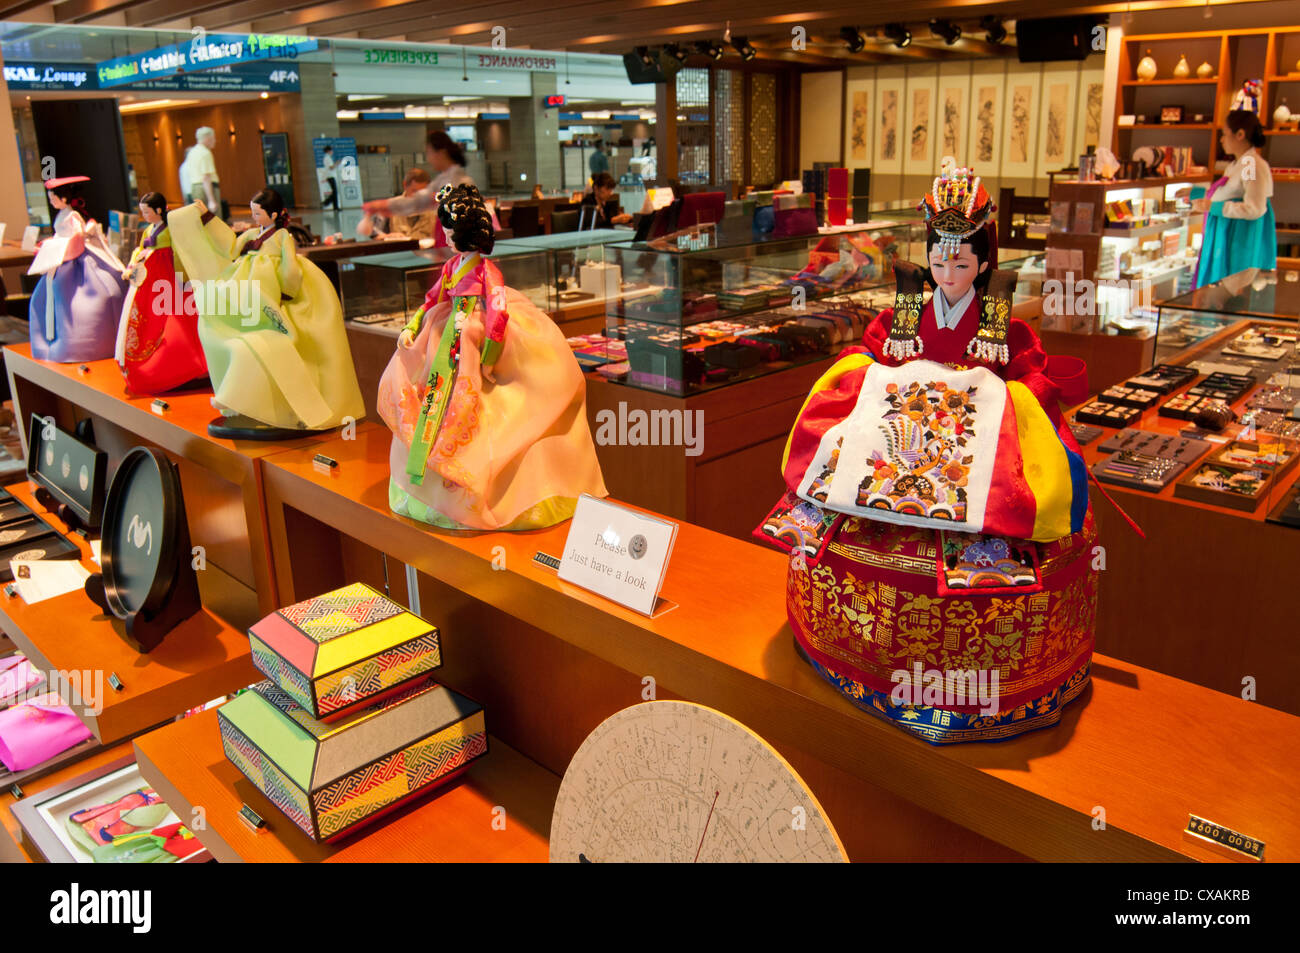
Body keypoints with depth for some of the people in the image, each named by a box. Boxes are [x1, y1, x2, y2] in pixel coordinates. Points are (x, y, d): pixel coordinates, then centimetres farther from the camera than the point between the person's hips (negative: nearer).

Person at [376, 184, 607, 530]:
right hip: (455, 346, 8)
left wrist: (488, 358, -21)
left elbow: (497, 314, -21)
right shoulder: (453, 265, 8)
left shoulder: (486, 269, -16)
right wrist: (412, 327, 7)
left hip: (480, 345, -8)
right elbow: (432, 299, 19)